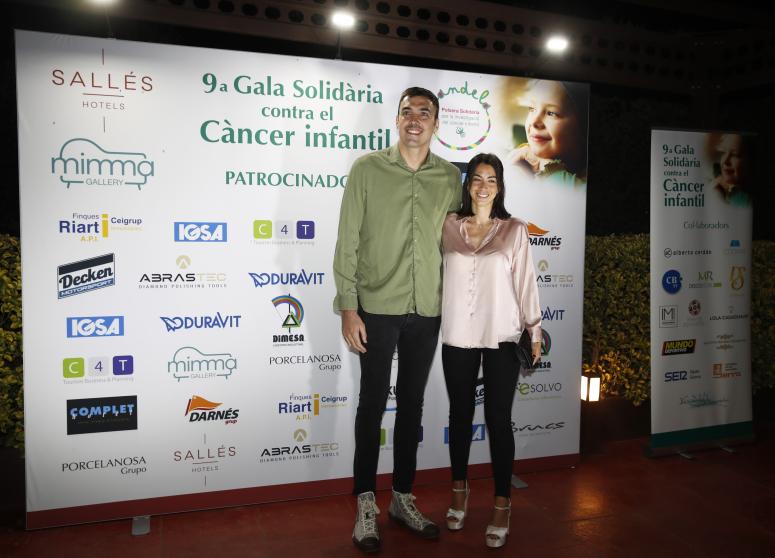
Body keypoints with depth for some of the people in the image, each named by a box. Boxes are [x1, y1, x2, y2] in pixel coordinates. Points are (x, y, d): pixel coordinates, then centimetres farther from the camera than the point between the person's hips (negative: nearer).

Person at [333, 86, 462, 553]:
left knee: (413, 404, 12)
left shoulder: (451, 177, 6)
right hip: (377, 307, -3)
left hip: (427, 310, 3)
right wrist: (348, 308, -9)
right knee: (373, 404, 5)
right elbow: (348, 241, -5)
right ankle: (367, 504, 20)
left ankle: (403, 498, 27)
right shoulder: (368, 169, -3)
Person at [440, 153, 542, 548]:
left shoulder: (515, 230, 2)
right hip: (457, 337, 2)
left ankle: (502, 505, 17)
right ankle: (459, 491, 31)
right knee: (460, 414, 13)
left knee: (498, 419, 2)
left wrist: (534, 329, 3)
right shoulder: (449, 226, 4)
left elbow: (524, 279, 3)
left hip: (501, 338, -1)